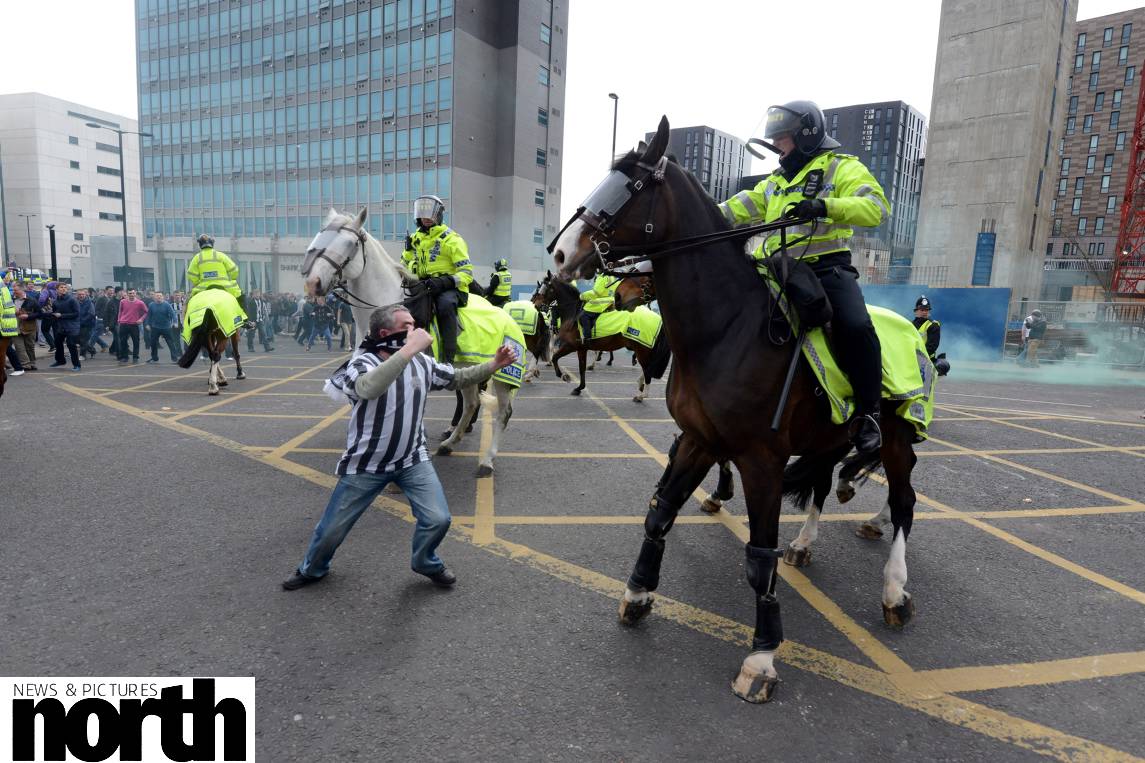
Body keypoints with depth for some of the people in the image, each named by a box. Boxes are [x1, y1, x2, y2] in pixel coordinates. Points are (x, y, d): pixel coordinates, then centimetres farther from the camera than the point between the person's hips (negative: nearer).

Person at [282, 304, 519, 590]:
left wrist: (493, 364, -5)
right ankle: (312, 570, 44)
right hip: (365, 464, -3)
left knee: (438, 519, -7)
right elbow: (369, 388, -45)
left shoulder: (422, 362, -4)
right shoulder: (362, 363, -21)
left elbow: (457, 378, 9)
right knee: (333, 528, 11)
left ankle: (426, 563, 26)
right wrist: (410, 349, -47)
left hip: (412, 460, 3)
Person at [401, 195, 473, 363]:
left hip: (449, 287, -7)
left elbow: (466, 272, -11)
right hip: (423, 286, 7)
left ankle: (447, 359, -40)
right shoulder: (416, 239, 17)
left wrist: (444, 282, -27)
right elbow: (405, 264, 30)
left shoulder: (451, 239, -3)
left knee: (445, 304, -38)